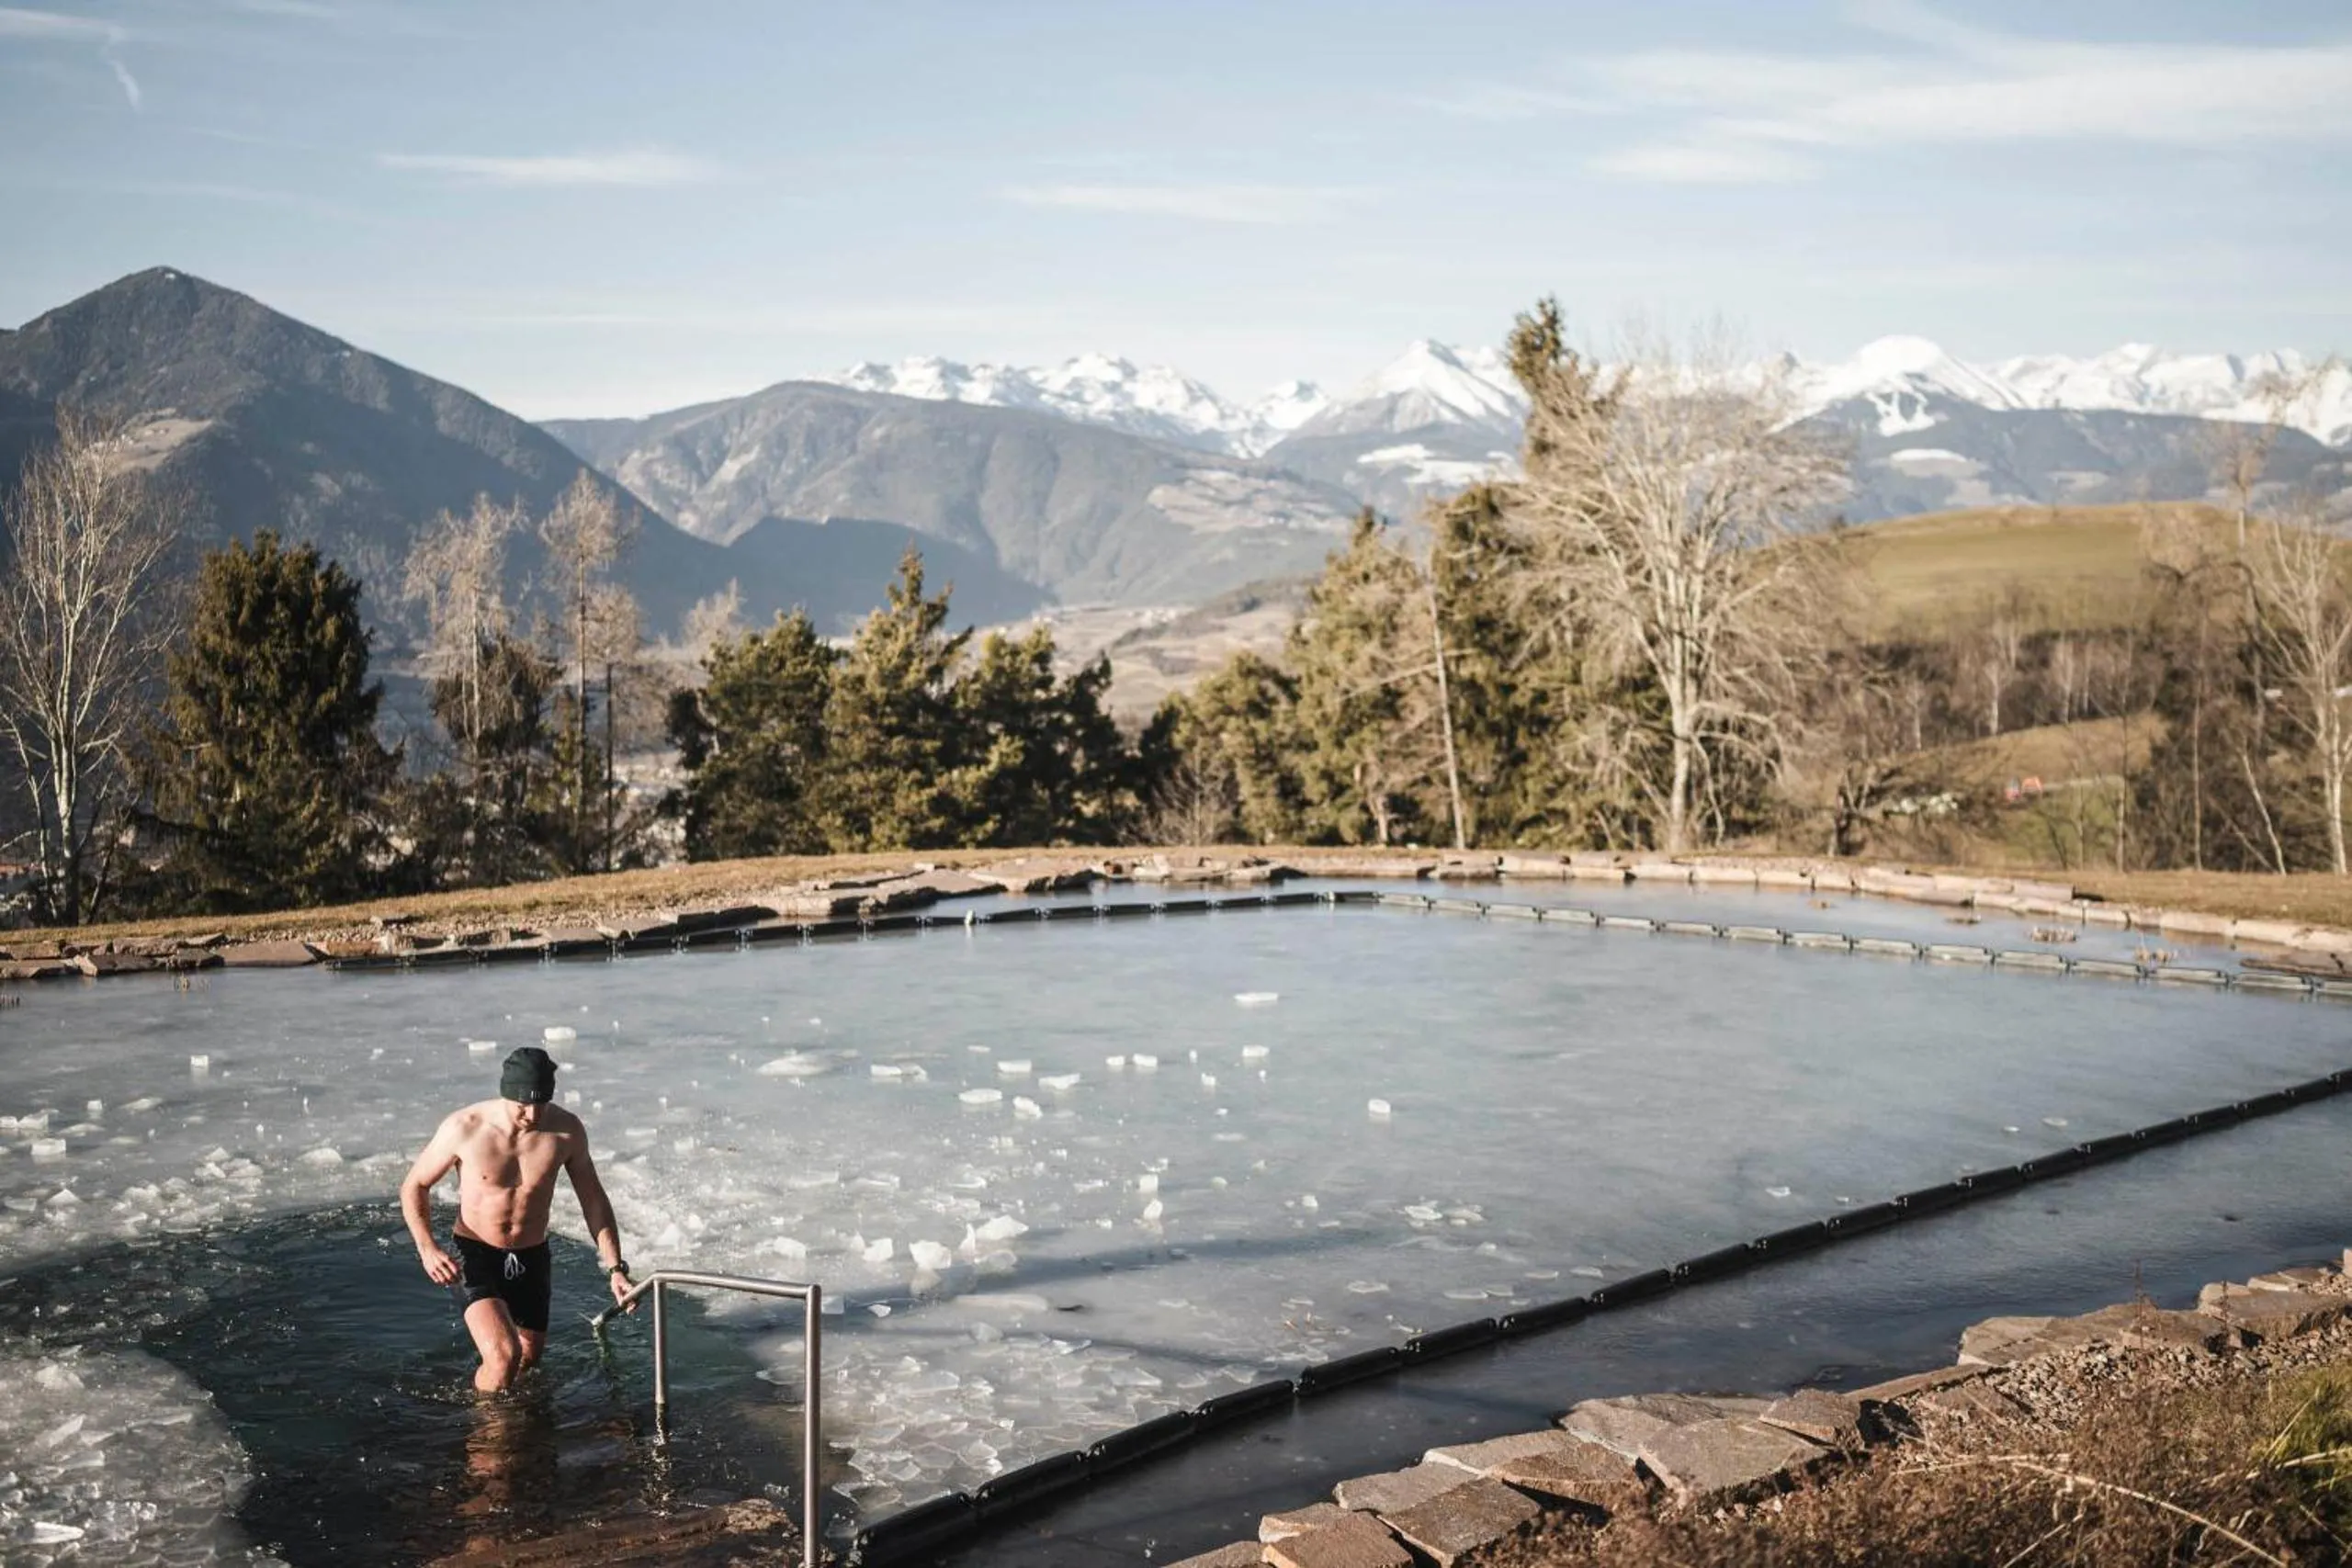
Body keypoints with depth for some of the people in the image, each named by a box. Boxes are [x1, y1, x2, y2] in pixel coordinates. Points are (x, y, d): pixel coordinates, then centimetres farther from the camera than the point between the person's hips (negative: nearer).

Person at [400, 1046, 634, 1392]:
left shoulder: (567, 1131, -13)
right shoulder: (464, 1129, -21)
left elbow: (593, 1199, 0)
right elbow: (414, 1186, -6)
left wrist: (614, 1267, -6)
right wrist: (427, 1249, -21)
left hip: (532, 1258, 4)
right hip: (475, 1256, -4)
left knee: (529, 1358, 19)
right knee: (504, 1357, -22)